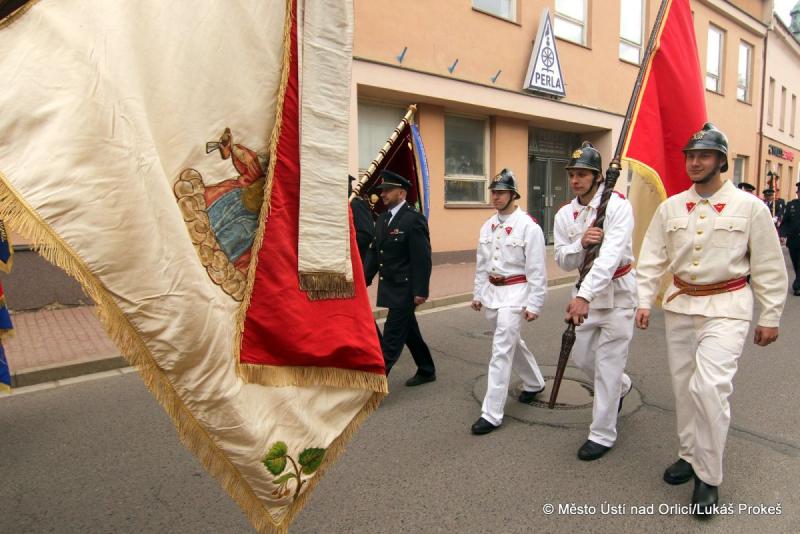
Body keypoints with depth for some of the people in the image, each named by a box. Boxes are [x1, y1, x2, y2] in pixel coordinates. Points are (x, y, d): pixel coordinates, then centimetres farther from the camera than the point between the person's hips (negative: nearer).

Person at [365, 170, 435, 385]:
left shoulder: (414, 218, -14)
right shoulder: (382, 218, 10)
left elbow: (422, 258, -17)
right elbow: (375, 252, 13)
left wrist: (420, 291, -19)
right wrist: (365, 280, 8)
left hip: (405, 288, -8)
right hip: (389, 286, 9)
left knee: (392, 336, -5)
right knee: (408, 331, 19)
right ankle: (427, 371, 35)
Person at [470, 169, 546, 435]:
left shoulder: (529, 227, -13)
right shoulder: (487, 226, 7)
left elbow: (536, 270, -13)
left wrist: (533, 305, -14)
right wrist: (477, 293, 13)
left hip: (514, 293, -7)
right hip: (492, 292, 7)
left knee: (501, 351, -9)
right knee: (512, 343, 22)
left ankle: (492, 413, -1)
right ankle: (534, 383, 46)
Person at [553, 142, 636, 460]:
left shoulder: (618, 206, -18)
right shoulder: (565, 215, 0)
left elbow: (610, 256, -31)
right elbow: (563, 262, 0)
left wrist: (584, 295, -42)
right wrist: (581, 243, -22)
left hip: (617, 292, -6)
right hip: (587, 292, 6)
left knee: (608, 366, -1)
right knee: (582, 357, 16)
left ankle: (603, 435, 15)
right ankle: (621, 386, 47)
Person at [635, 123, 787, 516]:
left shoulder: (749, 207, -4)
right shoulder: (670, 207, 4)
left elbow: (769, 266, -1)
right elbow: (652, 258, 3)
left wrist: (770, 317, 0)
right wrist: (645, 301, -6)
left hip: (726, 307, -4)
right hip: (680, 305, 4)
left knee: (709, 386, -16)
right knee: (683, 385, 12)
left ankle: (709, 476, 1)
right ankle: (690, 455, 32)